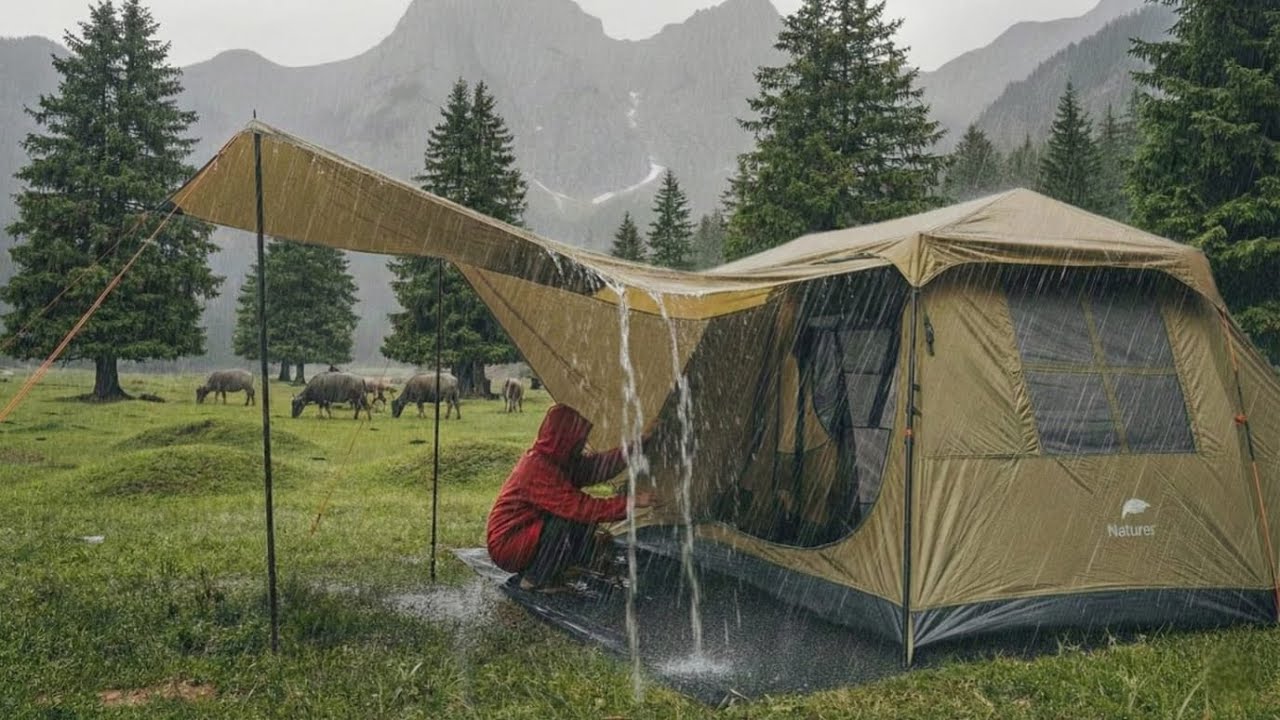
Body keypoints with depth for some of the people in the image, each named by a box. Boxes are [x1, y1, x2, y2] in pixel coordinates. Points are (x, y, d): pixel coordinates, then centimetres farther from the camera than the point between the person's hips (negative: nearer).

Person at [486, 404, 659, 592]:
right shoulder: (538, 469, -27)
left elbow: (592, 466, 0)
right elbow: (578, 507, -31)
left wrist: (626, 455, -15)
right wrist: (629, 503, -29)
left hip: (528, 533, 9)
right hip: (506, 546, -9)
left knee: (585, 520, 2)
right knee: (572, 521, -25)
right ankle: (536, 580, -9)